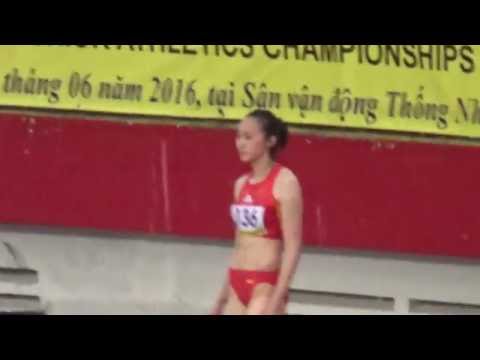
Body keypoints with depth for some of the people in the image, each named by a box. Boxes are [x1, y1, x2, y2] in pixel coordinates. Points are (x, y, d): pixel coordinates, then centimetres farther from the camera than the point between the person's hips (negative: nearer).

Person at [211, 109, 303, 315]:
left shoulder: (284, 182, -10)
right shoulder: (241, 184, 12)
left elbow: (293, 247, -14)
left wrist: (276, 300, -20)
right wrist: (222, 299, 20)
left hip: (266, 286, -8)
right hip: (238, 286, 8)